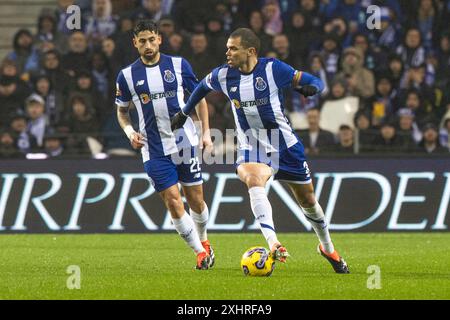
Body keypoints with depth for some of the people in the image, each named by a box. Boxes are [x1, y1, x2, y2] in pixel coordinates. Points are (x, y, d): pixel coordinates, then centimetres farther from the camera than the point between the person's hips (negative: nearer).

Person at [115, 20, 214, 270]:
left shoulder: (179, 65, 0)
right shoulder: (127, 76, -1)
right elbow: (121, 111, 13)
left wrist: (206, 132, 3)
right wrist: (130, 132, -6)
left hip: (186, 144, 1)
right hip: (154, 152, 0)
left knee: (196, 201, 5)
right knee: (173, 204, -8)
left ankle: (203, 241, 33)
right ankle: (200, 252, 5)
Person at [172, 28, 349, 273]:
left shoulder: (273, 69, -14)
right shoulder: (223, 75, -5)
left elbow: (315, 82, -8)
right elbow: (204, 85, 19)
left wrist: (309, 88, -31)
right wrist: (184, 112, 26)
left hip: (285, 146, 0)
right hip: (250, 149, 1)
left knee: (308, 201, 12)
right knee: (254, 182, -34)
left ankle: (328, 248, 39)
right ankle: (273, 244, -49)